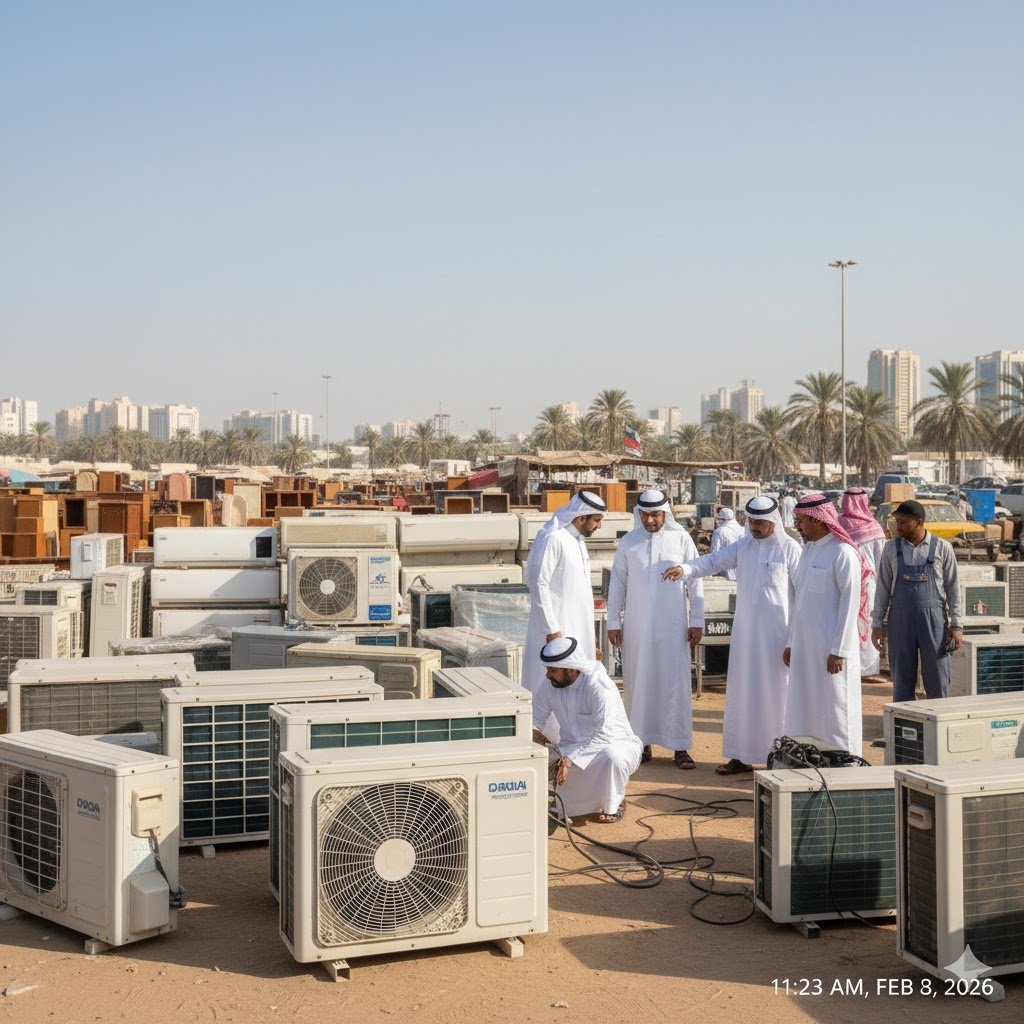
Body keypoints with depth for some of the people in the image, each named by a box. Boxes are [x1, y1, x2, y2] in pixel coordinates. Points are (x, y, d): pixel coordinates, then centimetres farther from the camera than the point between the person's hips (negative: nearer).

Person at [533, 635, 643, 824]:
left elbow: (604, 735, -33)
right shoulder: (549, 685, -7)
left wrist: (569, 760, -40)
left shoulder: (599, 686, -26)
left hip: (615, 743, -5)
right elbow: (534, 721, -1)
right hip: (574, 748, 5)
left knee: (612, 756, -39)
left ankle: (612, 806, -8)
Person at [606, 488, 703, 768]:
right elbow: (617, 584, 8)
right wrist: (613, 622, 5)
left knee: (676, 683, -1)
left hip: (672, 626, -2)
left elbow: (695, 582, 3)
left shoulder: (681, 539, 1)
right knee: (638, 683, 5)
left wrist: (697, 621, 0)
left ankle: (680, 747, 4)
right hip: (636, 627, 2)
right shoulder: (628, 542, 5)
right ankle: (642, 741, 17)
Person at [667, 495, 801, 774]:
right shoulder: (744, 545, 7)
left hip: (777, 633, -5)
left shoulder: (789, 548, -7)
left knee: (776, 692, 2)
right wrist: (685, 568, -21)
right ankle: (742, 755, 17)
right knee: (743, 691, 8)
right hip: (745, 631, 5)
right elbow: (714, 560, -2)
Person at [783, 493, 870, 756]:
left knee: (835, 710, -2)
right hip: (805, 645, 8)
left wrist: (839, 651, -18)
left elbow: (850, 603, -15)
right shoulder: (808, 550, 14)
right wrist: (791, 642, 18)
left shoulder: (843, 553, -12)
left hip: (831, 647, -8)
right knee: (804, 710, 11)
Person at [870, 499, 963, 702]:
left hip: (933, 620, -1)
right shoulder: (892, 547, 3)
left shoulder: (942, 547, -2)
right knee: (902, 680, 5)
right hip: (900, 620, 1)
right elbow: (883, 587, 6)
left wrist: (957, 626, -4)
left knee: (938, 680, 1)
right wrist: (877, 624, 3)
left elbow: (953, 588, 1)